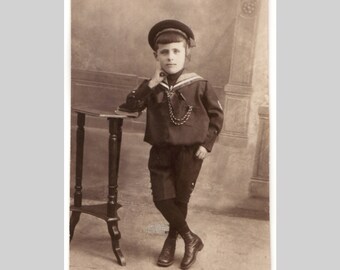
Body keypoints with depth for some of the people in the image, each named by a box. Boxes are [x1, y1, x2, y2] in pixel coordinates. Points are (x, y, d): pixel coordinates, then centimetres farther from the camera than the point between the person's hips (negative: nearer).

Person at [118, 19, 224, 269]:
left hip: (190, 152, -3)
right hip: (161, 151, 3)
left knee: (180, 200, 7)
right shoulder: (153, 86, 2)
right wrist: (151, 83, -14)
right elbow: (129, 107, -5)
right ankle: (191, 239, 16)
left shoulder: (199, 85, -7)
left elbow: (217, 115, 3)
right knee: (162, 199, -2)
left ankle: (171, 241, 30)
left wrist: (206, 144, -5)